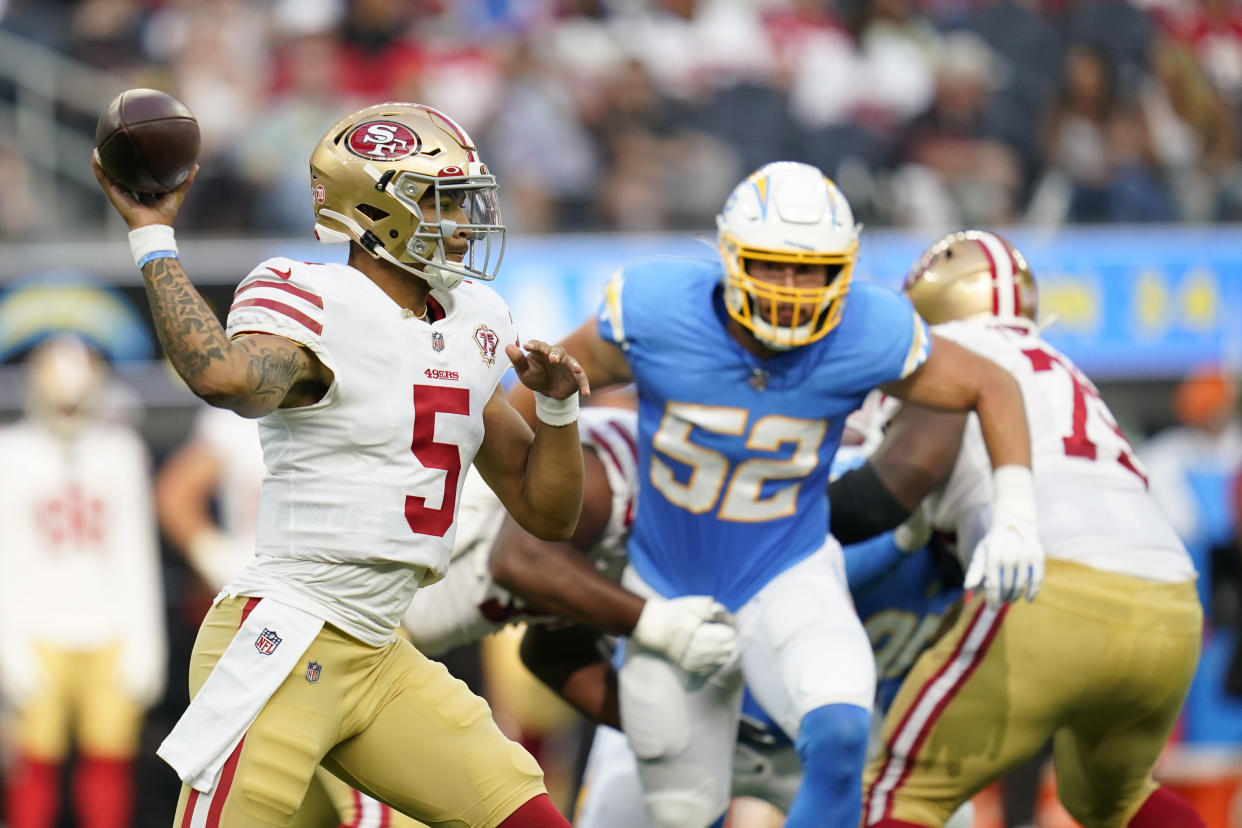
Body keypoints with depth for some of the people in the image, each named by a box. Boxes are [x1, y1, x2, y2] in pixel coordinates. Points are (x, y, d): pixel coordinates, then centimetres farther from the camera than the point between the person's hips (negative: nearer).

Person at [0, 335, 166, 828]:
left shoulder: (121, 450, 8)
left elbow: (137, 554, 10)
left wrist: (145, 643, 6)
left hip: (110, 633, 2)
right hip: (41, 634, -2)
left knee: (109, 763, -2)